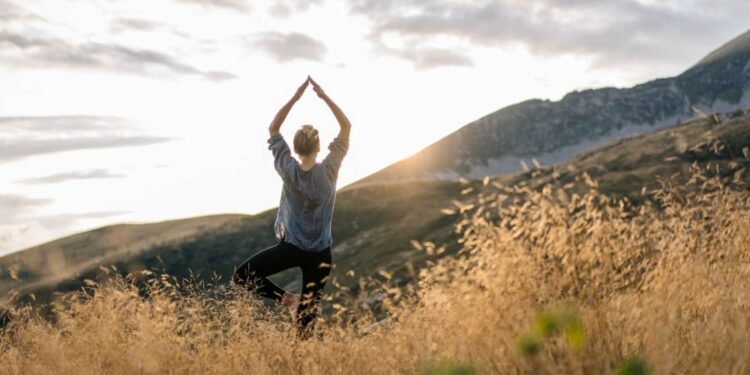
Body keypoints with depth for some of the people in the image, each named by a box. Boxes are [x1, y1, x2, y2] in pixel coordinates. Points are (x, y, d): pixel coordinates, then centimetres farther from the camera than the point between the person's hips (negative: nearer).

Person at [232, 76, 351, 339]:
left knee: (241, 277, 9)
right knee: (308, 313, 7)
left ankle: (287, 299, -4)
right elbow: (346, 126, -2)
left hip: (290, 247, -1)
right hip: (320, 254, 2)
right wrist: (324, 97, -6)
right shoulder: (329, 170, -10)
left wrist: (295, 97, -4)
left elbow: (273, 129, 1)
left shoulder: (289, 171, -10)